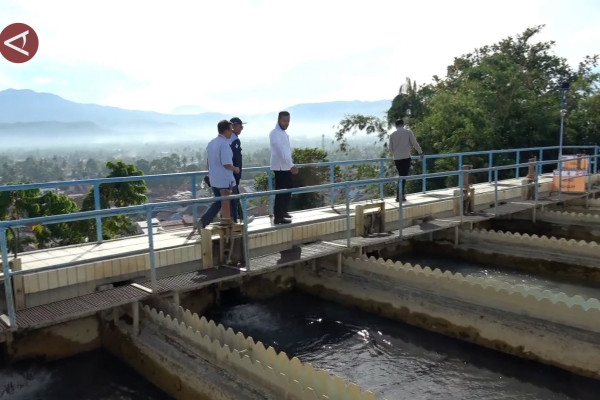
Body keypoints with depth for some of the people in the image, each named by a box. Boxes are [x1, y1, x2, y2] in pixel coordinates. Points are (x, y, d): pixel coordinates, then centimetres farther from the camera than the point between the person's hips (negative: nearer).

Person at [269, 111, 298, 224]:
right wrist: (291, 165, -30)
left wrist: (291, 165, 14)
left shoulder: (283, 132, 16)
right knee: (281, 191, -7)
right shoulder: (275, 133, -16)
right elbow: (281, 151, -25)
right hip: (280, 167, -10)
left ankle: (283, 211, 30)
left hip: (286, 166, 10)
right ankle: (278, 217, -2)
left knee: (288, 188, 17)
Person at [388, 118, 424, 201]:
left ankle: (402, 194, 17)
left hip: (396, 158, 3)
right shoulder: (408, 132, 2)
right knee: (404, 176, -2)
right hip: (406, 157, -3)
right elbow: (414, 143, -1)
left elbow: (390, 148, 8)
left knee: (401, 176, 16)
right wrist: (421, 152, 10)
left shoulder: (392, 134, 7)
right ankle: (400, 195, -11)